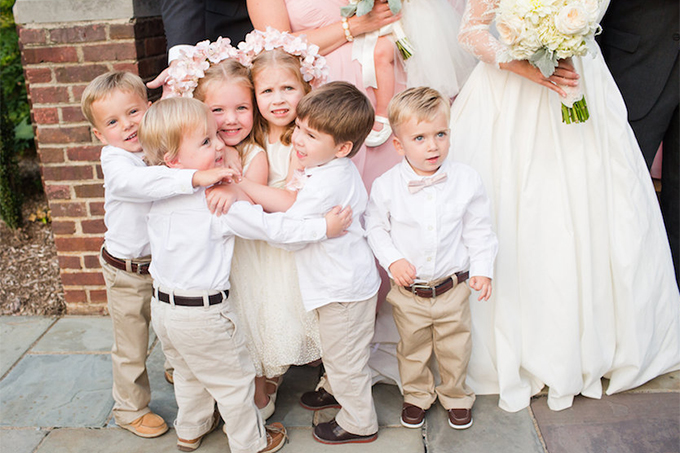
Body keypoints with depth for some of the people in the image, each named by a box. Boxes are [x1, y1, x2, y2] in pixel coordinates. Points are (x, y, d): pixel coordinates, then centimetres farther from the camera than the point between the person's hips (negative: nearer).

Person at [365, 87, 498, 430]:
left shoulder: (466, 180, -11)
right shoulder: (386, 186, -14)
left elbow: (478, 228, -1)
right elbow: (375, 226, -2)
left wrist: (482, 268, -4)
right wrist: (392, 260, -13)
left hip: (452, 288, 1)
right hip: (408, 290, 0)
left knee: (455, 348, 18)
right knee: (412, 349, 19)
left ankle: (456, 396, 43)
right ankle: (416, 395, 43)